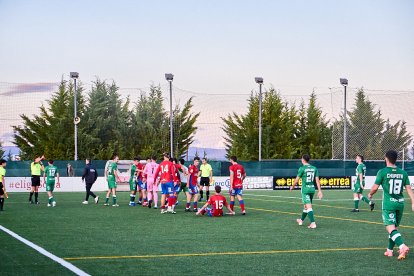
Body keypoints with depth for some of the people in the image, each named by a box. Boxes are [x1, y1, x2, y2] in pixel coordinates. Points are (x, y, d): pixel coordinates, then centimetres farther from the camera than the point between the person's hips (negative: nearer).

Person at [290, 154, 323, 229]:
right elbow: (317, 180, 2)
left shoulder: (302, 168, -9)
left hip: (305, 189, -6)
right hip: (312, 189, 6)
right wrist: (319, 191, 1)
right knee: (306, 205, 21)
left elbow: (297, 180, -4)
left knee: (308, 206, -10)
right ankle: (301, 220, 38)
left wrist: (292, 186, 14)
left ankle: (313, 223, -20)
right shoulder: (314, 168, 6)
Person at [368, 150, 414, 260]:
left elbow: (375, 187, -4)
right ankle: (390, 250, 25)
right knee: (395, 227, 17)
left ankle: (403, 246, -30)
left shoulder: (382, 172, -8)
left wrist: (370, 194, 16)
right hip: (400, 203, 5)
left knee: (390, 228, -10)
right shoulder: (403, 173, 5)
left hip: (388, 203, -5)